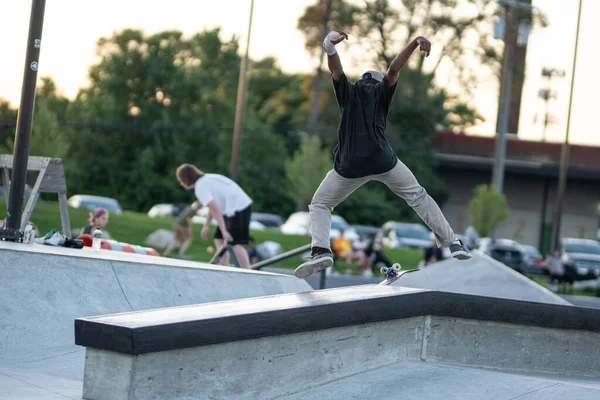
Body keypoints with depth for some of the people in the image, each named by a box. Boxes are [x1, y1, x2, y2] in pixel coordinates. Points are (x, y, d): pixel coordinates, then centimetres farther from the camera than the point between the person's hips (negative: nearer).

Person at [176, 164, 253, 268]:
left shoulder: (200, 187, -12)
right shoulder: (207, 178, 17)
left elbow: (215, 210, -20)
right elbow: (214, 206, 23)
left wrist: (224, 231, -22)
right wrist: (206, 226, 25)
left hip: (238, 208, -10)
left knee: (234, 244, -12)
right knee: (219, 239, 10)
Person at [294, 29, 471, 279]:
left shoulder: (347, 91, 17)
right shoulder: (382, 91, 17)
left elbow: (335, 69, 0)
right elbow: (394, 70, 1)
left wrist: (330, 45, -21)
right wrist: (415, 43, -8)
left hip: (349, 167, -1)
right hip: (382, 161, 1)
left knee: (319, 205, 17)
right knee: (418, 196, 19)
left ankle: (321, 249, -9)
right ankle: (451, 242, 14)